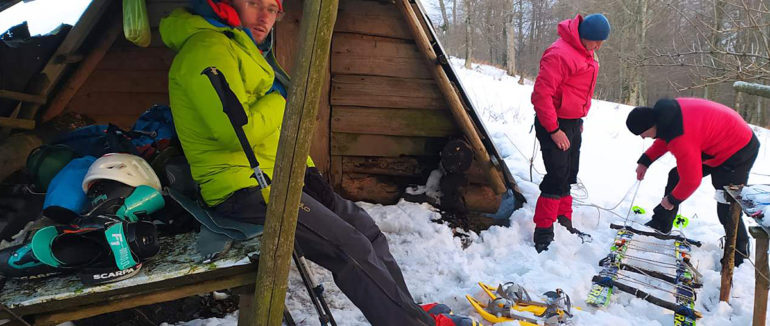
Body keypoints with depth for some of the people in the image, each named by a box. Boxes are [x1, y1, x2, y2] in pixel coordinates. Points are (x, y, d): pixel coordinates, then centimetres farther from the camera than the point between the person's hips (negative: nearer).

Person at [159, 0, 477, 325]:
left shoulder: (247, 49, 18)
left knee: (360, 222, 7)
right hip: (243, 188, -10)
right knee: (350, 246, -17)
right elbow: (237, 131, -26)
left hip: (276, 175, 10)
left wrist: (307, 169, 14)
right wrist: (280, 100, -9)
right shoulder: (208, 47, -15)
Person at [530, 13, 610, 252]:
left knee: (568, 177, 15)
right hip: (554, 125, -10)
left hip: (573, 124, 10)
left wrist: (578, 120, 21)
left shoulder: (585, 54, 11)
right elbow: (541, 94, -25)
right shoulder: (560, 54, -22)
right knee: (557, 177, -10)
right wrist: (553, 129, -22)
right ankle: (543, 233, -1)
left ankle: (563, 223, 27)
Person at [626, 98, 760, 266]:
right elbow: (664, 138, 11)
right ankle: (660, 224, 26)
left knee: (727, 210, -5)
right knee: (676, 176, 13)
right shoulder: (665, 110, -12)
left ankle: (739, 254, 19)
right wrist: (645, 161, 7)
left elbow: (691, 180, -26)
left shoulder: (682, 140, -38)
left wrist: (673, 199, -9)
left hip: (738, 151, -10)